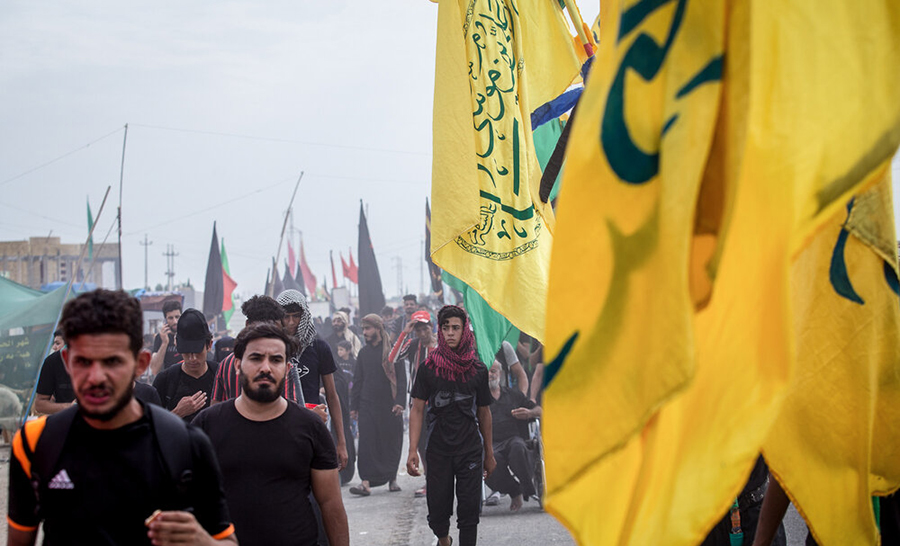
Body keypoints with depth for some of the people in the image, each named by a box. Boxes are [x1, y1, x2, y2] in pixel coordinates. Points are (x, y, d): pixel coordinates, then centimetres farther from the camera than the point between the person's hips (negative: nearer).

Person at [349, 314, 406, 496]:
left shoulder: (392, 350, 0)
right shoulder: (363, 352, 12)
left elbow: (401, 377, -4)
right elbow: (358, 380, 15)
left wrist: (400, 402, -14)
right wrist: (354, 405, 10)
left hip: (389, 405, -3)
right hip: (367, 405, 3)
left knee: (392, 442, 4)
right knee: (367, 443, -6)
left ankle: (392, 478, 18)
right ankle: (366, 482, -10)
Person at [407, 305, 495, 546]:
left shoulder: (478, 370, 3)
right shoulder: (428, 368, -1)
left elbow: (484, 412, 11)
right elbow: (417, 409, -2)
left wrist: (489, 453, 13)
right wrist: (412, 451, -11)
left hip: (471, 451, 1)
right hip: (438, 451, 0)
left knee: (469, 509, -5)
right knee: (437, 509, 5)